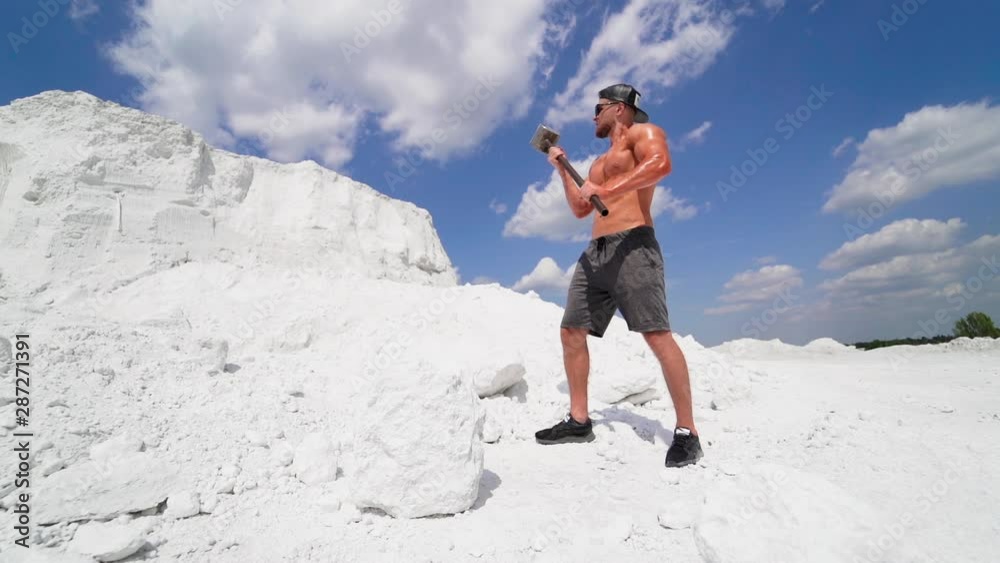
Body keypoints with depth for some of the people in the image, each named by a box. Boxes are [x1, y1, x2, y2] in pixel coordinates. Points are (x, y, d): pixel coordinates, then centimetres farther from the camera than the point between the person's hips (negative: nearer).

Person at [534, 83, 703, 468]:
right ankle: (579, 421, 9)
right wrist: (563, 169, 27)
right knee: (571, 332, 2)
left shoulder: (642, 132, 8)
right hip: (595, 254, 9)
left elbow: (660, 164, -16)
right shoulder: (600, 162, 32)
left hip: (632, 246, -9)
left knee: (657, 335, -14)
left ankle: (687, 432, -6)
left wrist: (605, 189, -20)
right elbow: (579, 209, 30)